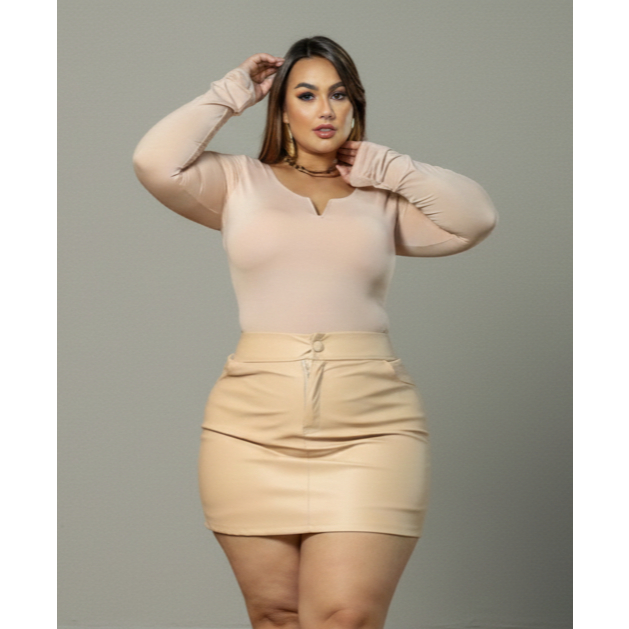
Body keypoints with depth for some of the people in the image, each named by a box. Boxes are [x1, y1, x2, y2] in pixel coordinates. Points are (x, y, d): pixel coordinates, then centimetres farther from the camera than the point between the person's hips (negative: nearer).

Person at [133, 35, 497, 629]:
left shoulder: (384, 197, 15)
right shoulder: (239, 182, 12)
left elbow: (476, 218, 3)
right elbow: (155, 162, -3)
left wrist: (385, 166, 5)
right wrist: (230, 93, 7)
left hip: (370, 428, 0)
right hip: (253, 427, 0)